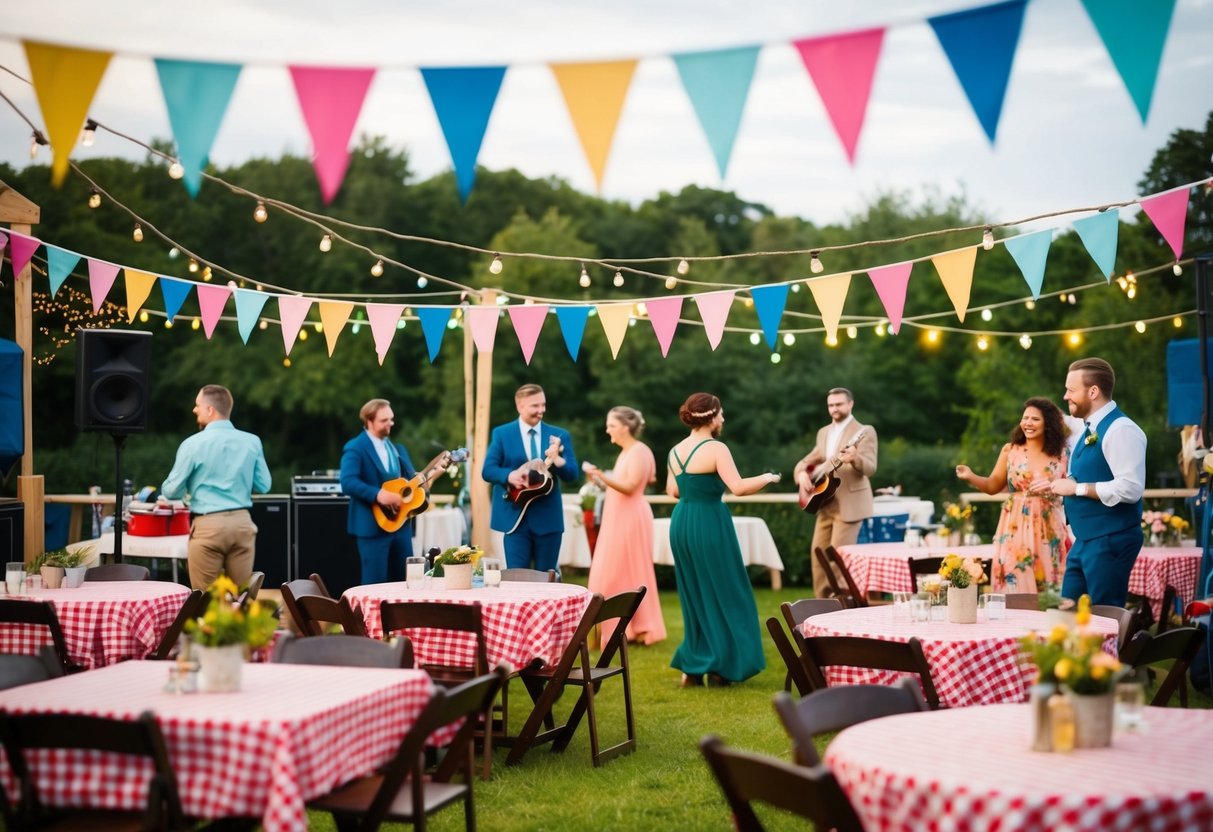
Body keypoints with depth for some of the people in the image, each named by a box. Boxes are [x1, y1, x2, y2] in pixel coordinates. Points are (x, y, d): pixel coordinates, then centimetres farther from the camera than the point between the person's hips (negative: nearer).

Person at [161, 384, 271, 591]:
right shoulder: (252, 442, 2)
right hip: (242, 522, 3)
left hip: (208, 526, -3)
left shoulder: (193, 444, -7)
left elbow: (172, 492, -1)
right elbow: (263, 486, 9)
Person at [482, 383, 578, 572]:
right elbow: (487, 470, -3)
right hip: (515, 517, -2)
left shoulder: (560, 435, 7)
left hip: (548, 517, 2)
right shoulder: (501, 433, 3)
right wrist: (510, 476, -23)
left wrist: (557, 459, -21)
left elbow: (572, 474, 0)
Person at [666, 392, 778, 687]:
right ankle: (720, 667, 6)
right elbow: (738, 487, -22)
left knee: (693, 596, 16)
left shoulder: (675, 451, 9)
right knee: (722, 593, 4)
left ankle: (693, 667, 17)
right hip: (708, 524, -7)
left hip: (681, 523, 7)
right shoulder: (716, 449, -13)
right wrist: (767, 478, -6)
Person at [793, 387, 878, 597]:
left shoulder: (864, 431, -7)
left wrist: (855, 458, -41)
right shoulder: (823, 432, 15)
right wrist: (802, 473, -5)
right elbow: (808, 461, 18)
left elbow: (870, 467, -19)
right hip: (826, 503, 7)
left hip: (850, 504, -7)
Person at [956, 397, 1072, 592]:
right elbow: (993, 486, 7)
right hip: (1016, 528, 0)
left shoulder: (1062, 454, 1)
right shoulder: (1010, 451, 3)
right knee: (1015, 584, -2)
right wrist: (970, 477, -9)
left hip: (1049, 530, 0)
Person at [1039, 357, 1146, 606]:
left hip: (1111, 541, -9)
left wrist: (1077, 488, -20)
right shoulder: (1087, 430, 12)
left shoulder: (1121, 430, -16)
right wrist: (1061, 484, 13)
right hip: (1085, 540, 9)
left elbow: (1130, 488, -25)